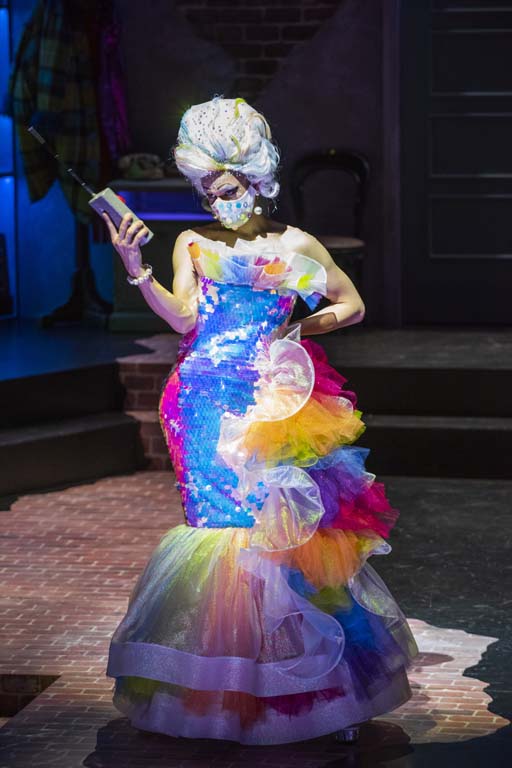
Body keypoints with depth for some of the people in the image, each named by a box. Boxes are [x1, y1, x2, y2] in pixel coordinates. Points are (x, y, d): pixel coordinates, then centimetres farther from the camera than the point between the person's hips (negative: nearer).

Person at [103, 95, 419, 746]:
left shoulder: (295, 246, 8)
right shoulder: (194, 244, 9)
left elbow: (352, 305, 16)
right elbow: (182, 316, -5)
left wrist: (301, 327, 3)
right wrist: (136, 270, -17)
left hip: (275, 398, 0)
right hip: (213, 403, 0)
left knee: (280, 521, -5)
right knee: (228, 516, -5)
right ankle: (231, 679, 4)